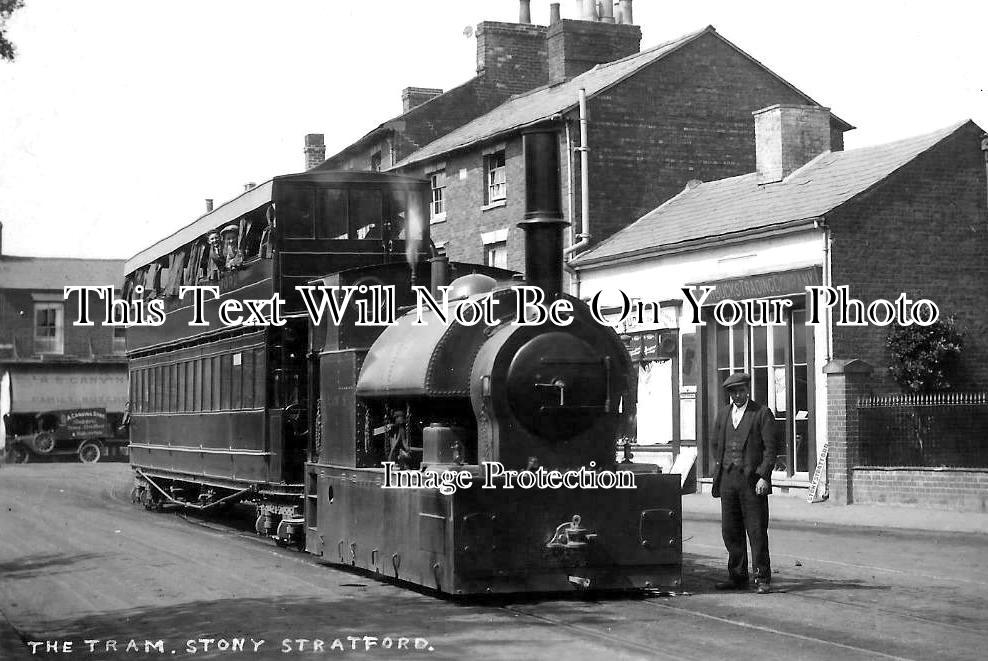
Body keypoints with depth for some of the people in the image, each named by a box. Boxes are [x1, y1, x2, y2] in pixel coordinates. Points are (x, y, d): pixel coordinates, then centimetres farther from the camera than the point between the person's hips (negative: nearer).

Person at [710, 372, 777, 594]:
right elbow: (716, 445, 23)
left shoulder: (762, 413, 0)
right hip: (728, 478, 5)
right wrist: (718, 473, 12)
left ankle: (762, 579, 2)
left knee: (757, 531, -4)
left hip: (752, 480, -5)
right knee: (730, 531, 6)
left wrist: (764, 477, -14)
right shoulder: (723, 414, 16)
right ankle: (737, 577, 14)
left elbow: (770, 448, -5)